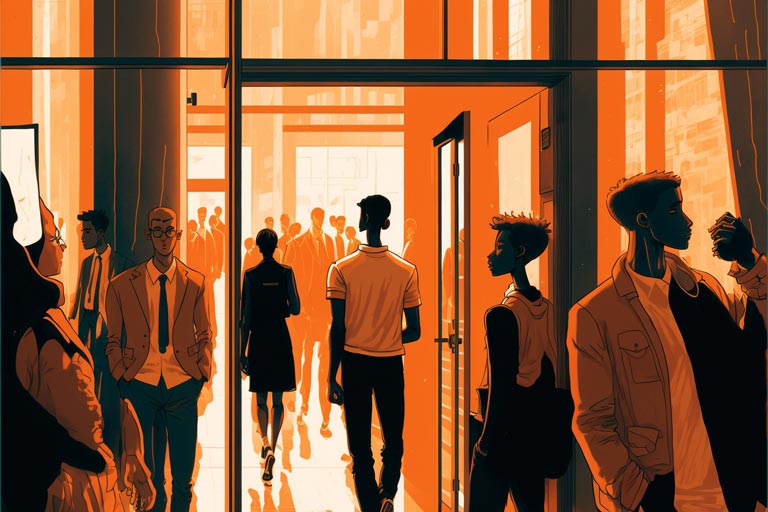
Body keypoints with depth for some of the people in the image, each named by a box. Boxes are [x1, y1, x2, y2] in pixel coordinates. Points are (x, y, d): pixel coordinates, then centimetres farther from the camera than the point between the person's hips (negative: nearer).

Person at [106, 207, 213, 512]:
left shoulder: (196, 283, 4)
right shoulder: (122, 285, 1)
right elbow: (114, 339, 7)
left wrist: (203, 373, 2)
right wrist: (121, 376, -2)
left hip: (183, 384, 1)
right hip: (141, 383, 0)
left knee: (183, 469, 8)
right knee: (142, 467, 7)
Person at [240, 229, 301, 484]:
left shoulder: (251, 275, -6)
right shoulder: (286, 273, -4)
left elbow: (245, 317, -5)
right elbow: (295, 309, -5)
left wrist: (243, 351, 1)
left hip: (258, 341, -1)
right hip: (281, 340, 1)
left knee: (260, 399, 13)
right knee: (277, 400, 7)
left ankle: (265, 441, -7)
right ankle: (271, 450, -4)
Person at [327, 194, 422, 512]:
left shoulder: (341, 269, -8)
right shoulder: (406, 271, -4)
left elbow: (338, 328, -9)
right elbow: (414, 331, -1)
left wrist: (332, 378, -1)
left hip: (355, 363, -1)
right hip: (391, 364, 1)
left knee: (360, 448, 7)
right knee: (393, 441, 18)